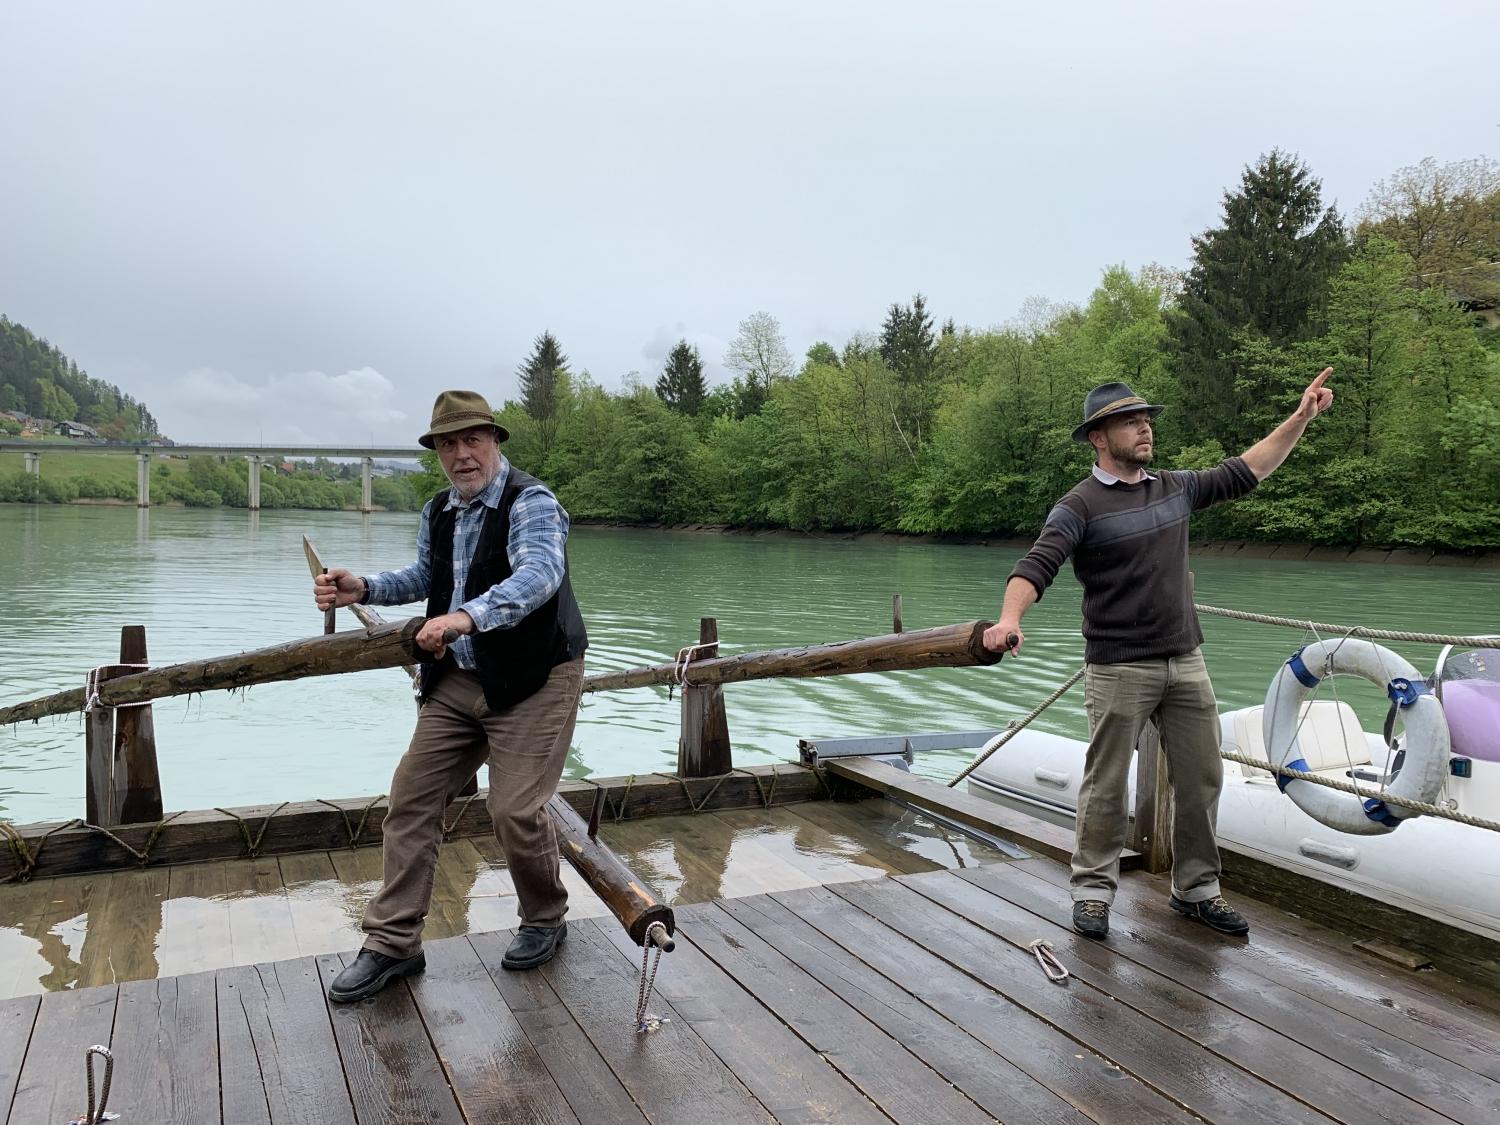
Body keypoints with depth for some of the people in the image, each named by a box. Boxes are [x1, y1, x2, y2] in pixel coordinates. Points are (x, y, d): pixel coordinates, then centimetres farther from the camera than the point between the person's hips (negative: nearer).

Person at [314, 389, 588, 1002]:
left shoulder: (531, 501, -15)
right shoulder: (437, 512, 10)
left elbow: (538, 574, -33)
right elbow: (425, 576, 27)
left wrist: (467, 616, -47)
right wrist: (363, 589, 10)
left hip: (534, 679, -7)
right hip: (456, 679, 7)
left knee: (515, 810, -10)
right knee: (410, 796, 3)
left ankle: (545, 919, 19)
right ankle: (392, 944, 15)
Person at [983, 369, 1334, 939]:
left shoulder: (1174, 487, 10)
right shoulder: (1080, 506, -9)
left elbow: (1245, 471, 21)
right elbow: (1036, 565, -22)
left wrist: (1301, 416, 17)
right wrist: (1010, 618, -41)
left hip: (1186, 662, 6)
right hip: (1118, 670, -6)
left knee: (1201, 780, 12)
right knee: (1106, 785, 2)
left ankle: (1196, 889, 27)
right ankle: (1093, 890, 17)